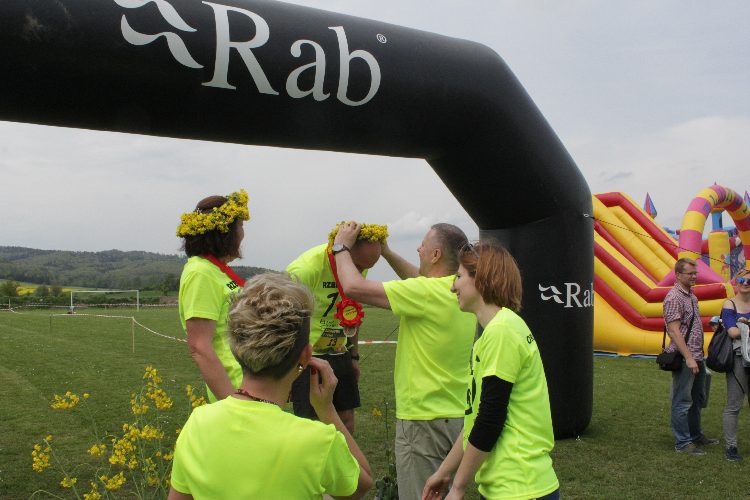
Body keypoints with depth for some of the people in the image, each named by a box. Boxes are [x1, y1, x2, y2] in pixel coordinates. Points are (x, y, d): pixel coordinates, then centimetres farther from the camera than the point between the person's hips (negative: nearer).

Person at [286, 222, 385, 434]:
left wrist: (354, 356, 17)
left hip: (339, 354, 7)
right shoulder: (306, 268, -23)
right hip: (307, 356, -6)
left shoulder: (358, 267, -1)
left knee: (347, 418, 11)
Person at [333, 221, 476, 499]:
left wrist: (342, 246, -5)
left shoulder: (426, 293, -22)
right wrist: (387, 252, 21)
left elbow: (353, 287, -21)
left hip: (424, 419, -8)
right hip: (459, 415, 8)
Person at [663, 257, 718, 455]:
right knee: (683, 402, 0)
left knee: (697, 399, 20)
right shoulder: (674, 297, -16)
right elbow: (674, 331, -20)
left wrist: (699, 355, 17)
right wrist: (689, 358, -22)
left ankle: (696, 435, 34)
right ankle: (683, 443, 9)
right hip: (684, 359, -9)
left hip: (696, 357, 10)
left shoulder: (691, 295, 13)